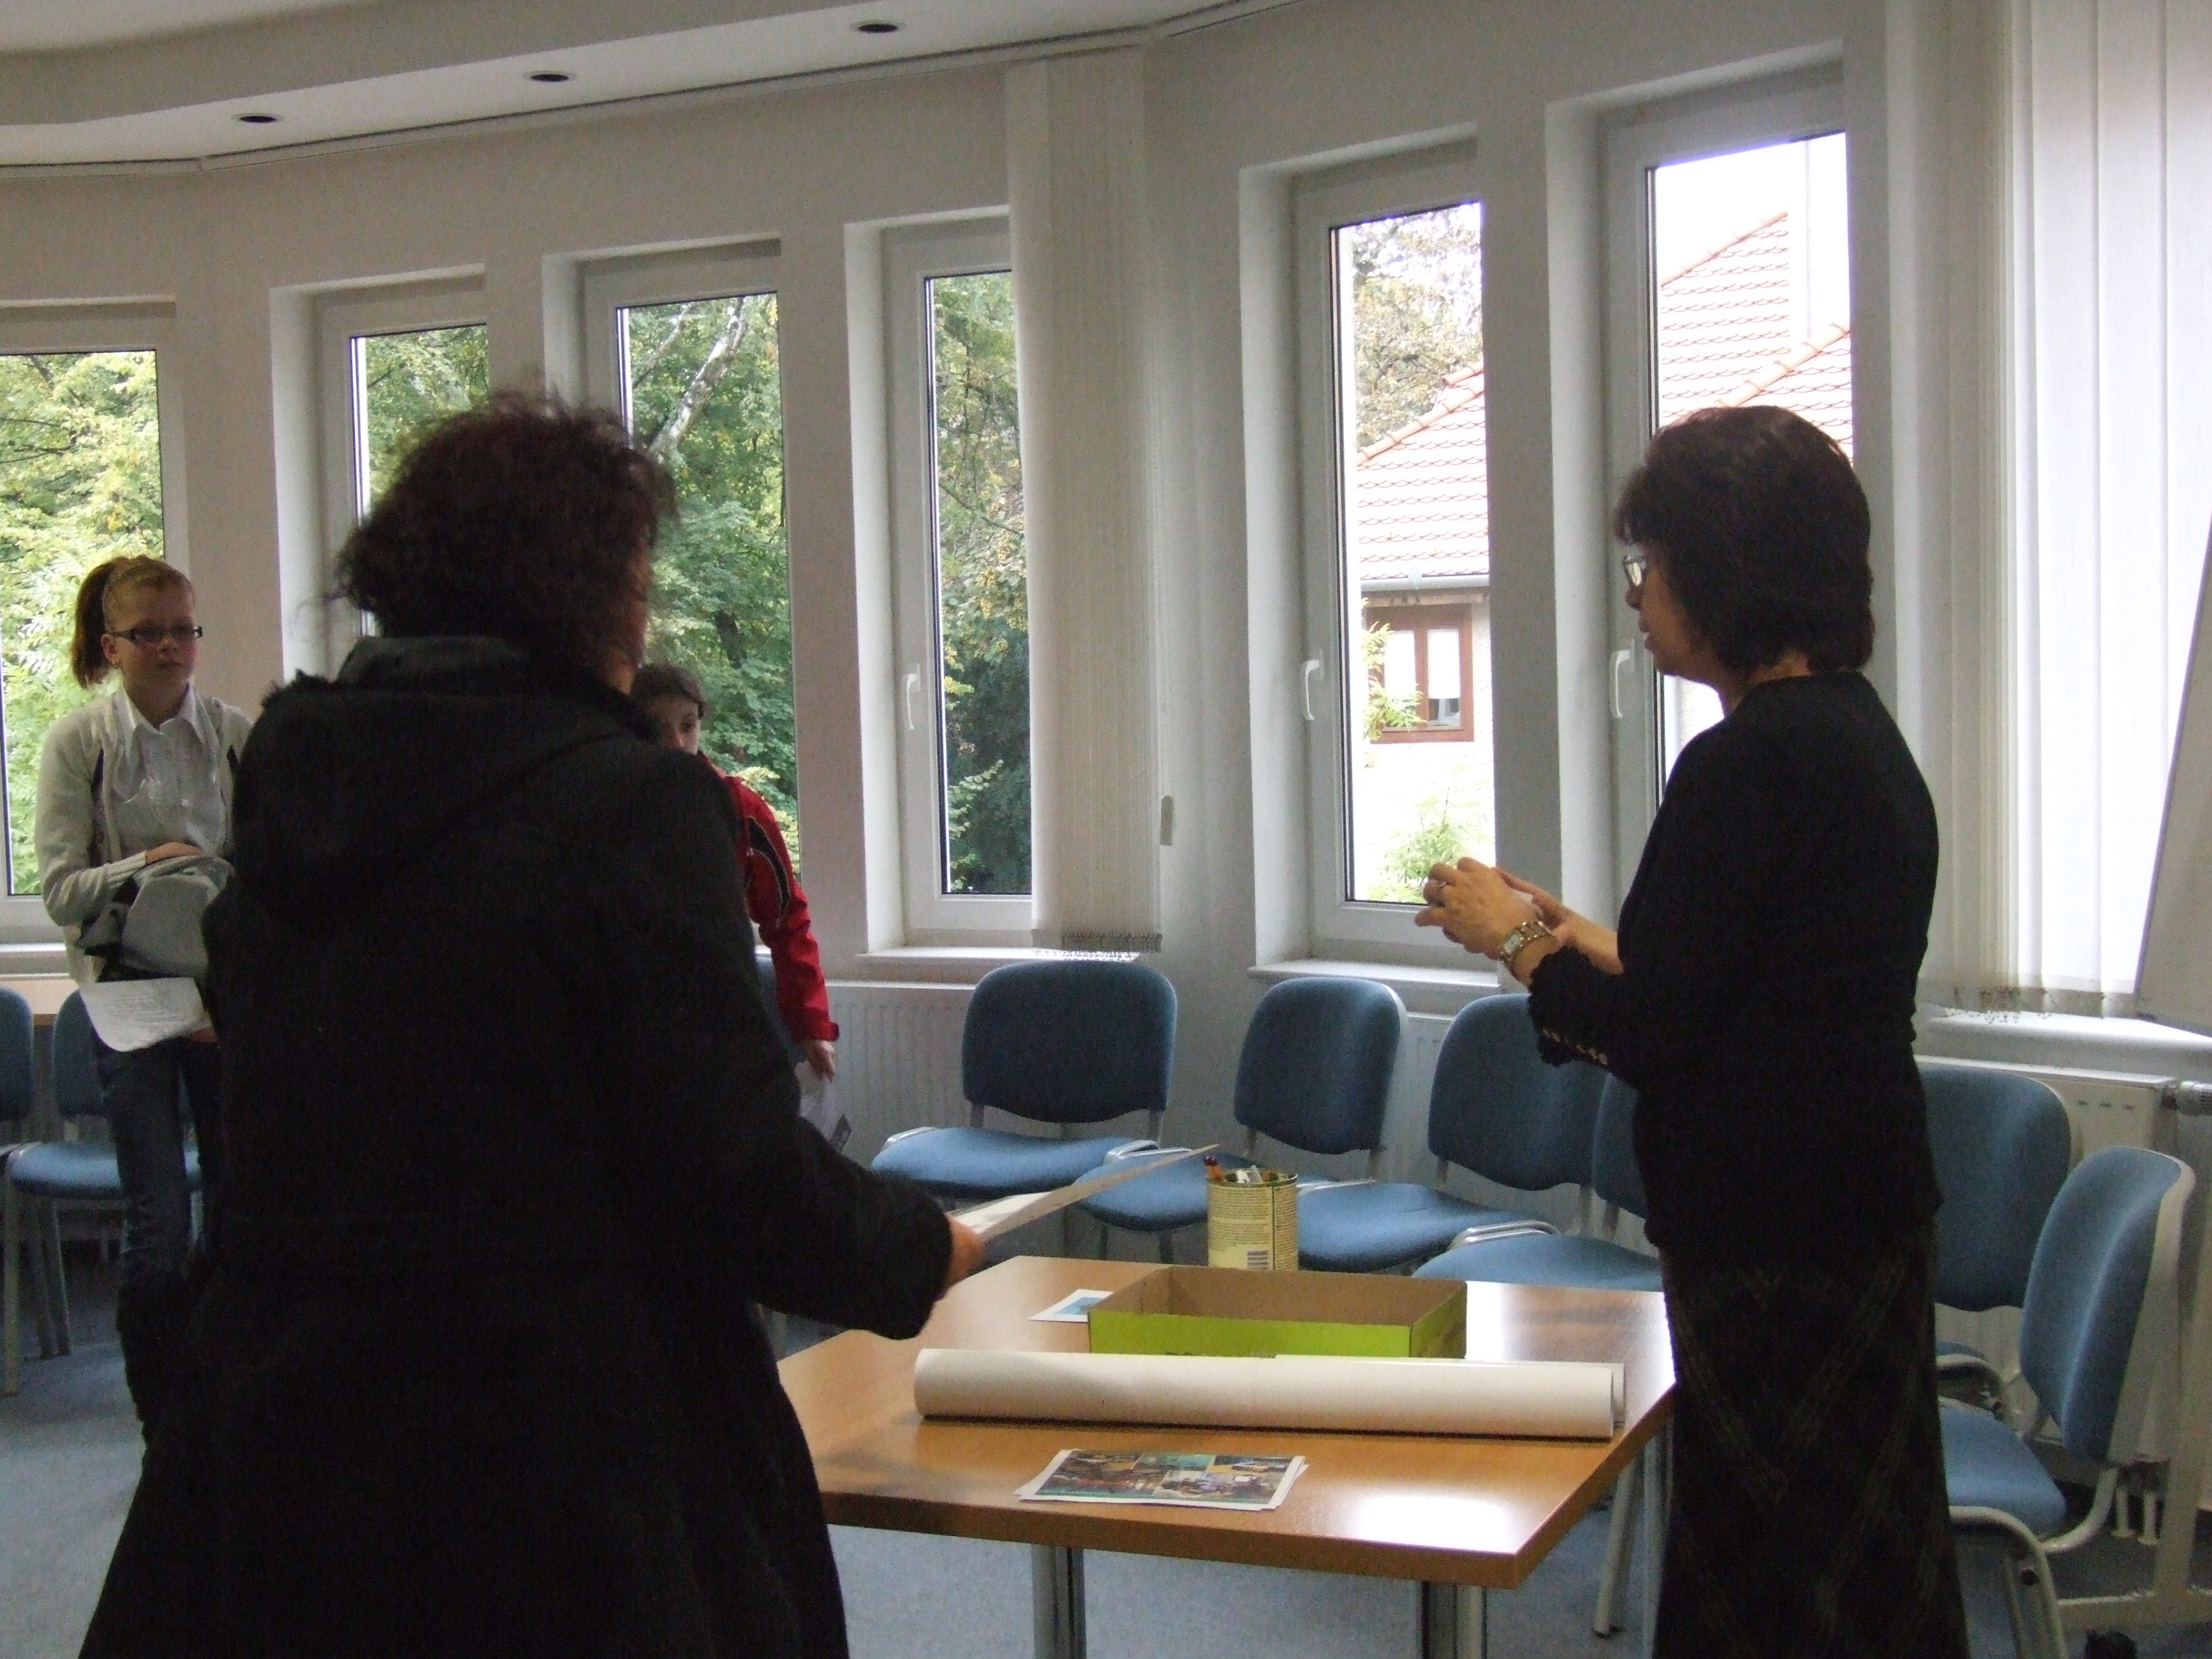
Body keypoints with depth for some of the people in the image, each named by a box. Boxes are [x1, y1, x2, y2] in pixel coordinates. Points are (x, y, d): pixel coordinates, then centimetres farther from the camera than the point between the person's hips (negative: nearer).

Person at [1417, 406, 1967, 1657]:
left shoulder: (1746, 763, -20)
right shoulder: (1858, 730, 10)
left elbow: (1650, 1038, -18)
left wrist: (1518, 940, -3)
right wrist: (1569, 933, 16)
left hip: (1779, 1241, -10)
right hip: (1863, 1212, 10)